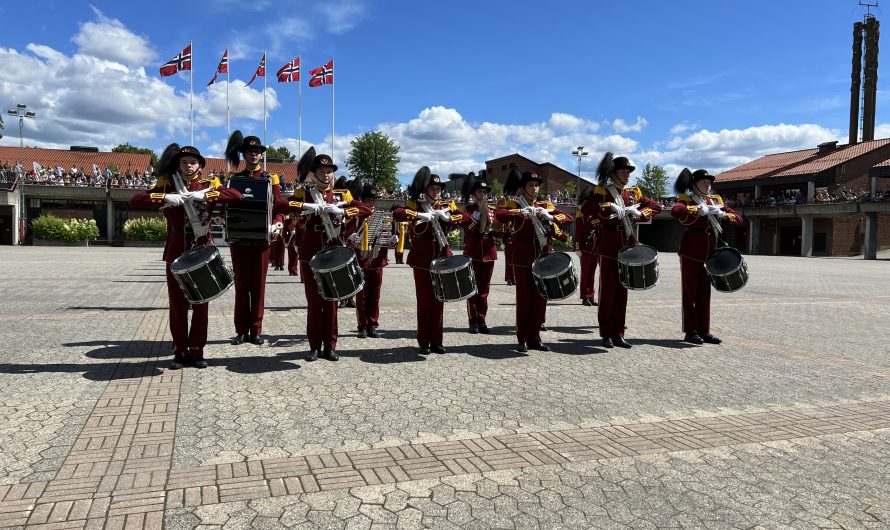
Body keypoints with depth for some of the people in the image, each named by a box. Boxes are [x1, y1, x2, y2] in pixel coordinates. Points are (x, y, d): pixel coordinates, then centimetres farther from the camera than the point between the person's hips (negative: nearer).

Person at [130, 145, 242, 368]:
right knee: (177, 304, 5)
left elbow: (236, 196, -15)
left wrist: (204, 195, -24)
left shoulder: (209, 185, 2)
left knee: (200, 303, 5)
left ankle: (197, 350, 14)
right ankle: (180, 351, 16)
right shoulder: (167, 185, 5)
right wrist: (165, 198, -21)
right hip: (176, 253, 1)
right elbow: (136, 200, -6)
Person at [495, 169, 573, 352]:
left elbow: (569, 218, 5)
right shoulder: (514, 204, 1)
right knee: (524, 298, -2)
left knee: (540, 298, 7)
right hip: (523, 259, -4)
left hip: (543, 258, 4)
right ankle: (522, 339, 7)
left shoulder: (546, 205, 13)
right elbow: (499, 215, -20)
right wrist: (522, 212, -27)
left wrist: (550, 217, -12)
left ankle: (535, 338, 17)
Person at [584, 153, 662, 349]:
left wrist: (639, 213, -6)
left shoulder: (633, 192, 12)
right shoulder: (602, 192, -3)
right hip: (609, 246, -5)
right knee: (608, 289, 0)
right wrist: (610, 208, -25)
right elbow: (586, 209, -20)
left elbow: (656, 206, 11)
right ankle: (606, 334, 8)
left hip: (628, 244, 5)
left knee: (622, 289, 8)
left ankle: (618, 333, 15)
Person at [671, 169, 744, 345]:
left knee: (705, 292, 10)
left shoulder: (715, 200, 14)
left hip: (710, 250, 6)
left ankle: (704, 331, 16)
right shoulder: (687, 199, -3)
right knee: (690, 291, -1)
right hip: (691, 250, -6)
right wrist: (700, 209, -27)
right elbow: (675, 211, -27)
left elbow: (739, 219, 9)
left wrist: (723, 214, -10)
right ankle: (690, 332, 4)